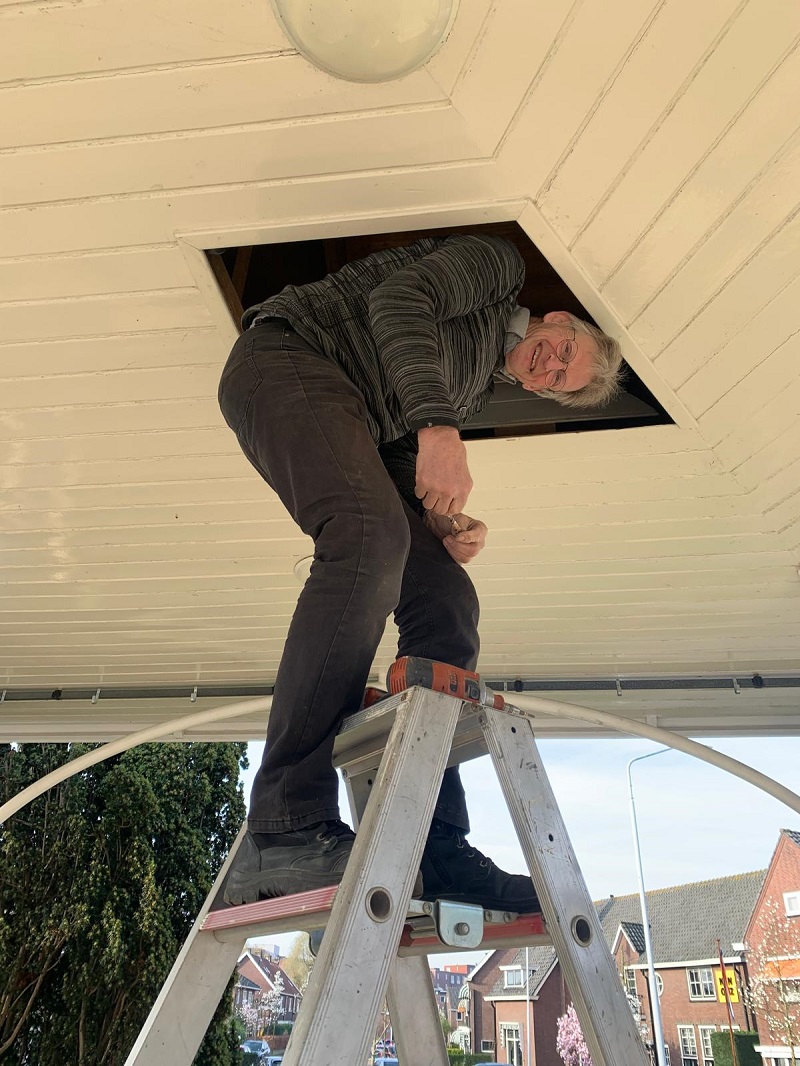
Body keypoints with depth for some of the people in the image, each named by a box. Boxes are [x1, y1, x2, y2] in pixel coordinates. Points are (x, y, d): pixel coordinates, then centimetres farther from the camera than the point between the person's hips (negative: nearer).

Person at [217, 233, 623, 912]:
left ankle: (433, 846, -9)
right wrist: (438, 427, -25)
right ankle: (285, 830, -34)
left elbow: (402, 462, 16)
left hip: (356, 424, 8)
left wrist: (449, 524, -5)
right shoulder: (500, 264, 8)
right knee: (372, 537, -33)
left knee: (444, 597, -6)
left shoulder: (478, 389, 27)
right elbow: (397, 300, -11)